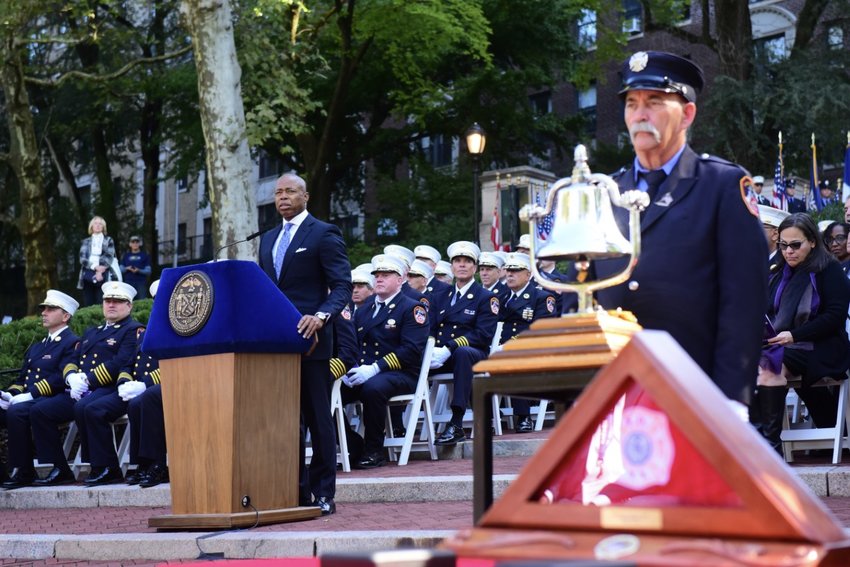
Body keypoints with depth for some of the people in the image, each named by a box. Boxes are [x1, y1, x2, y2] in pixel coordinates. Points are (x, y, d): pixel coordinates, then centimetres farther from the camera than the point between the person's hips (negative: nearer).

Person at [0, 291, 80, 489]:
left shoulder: (72, 343, -1)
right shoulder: (36, 347, 28)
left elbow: (62, 378, -14)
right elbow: (21, 378, 25)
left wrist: (30, 394, -21)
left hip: (50, 400, -8)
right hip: (27, 400, 8)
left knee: (16, 411, -35)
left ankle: (23, 471, -27)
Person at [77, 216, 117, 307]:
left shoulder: (108, 240, 14)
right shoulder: (86, 242, 17)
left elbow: (109, 257, 0)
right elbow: (82, 258, 4)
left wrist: (100, 271, -14)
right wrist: (95, 267, -13)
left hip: (103, 275, -2)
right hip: (88, 274, 2)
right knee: (87, 305, -2)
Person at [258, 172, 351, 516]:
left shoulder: (323, 234, -2)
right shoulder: (268, 239, 19)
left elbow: (342, 286, -9)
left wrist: (322, 316, -26)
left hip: (310, 339, -6)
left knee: (318, 418, -1)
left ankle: (323, 494, 4)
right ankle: (296, 491, 13)